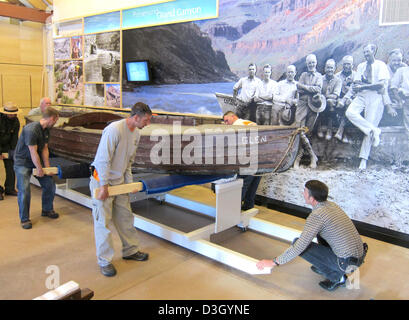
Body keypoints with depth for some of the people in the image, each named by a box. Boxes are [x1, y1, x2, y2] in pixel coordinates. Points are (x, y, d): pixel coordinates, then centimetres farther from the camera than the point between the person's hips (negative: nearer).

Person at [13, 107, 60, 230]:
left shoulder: (46, 130, 1)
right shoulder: (31, 130, -27)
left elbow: (44, 149, 2)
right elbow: (33, 153, -24)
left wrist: (47, 167, -3)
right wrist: (40, 169, -17)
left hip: (37, 161, 8)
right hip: (23, 163, -8)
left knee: (50, 185, 8)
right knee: (24, 191, -11)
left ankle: (47, 210, 28)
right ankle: (24, 219, 6)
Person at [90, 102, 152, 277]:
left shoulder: (136, 134, 5)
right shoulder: (114, 130, -23)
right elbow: (103, 160, -23)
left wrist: (129, 182, 7)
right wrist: (104, 187, -20)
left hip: (119, 181, 8)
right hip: (102, 180, -8)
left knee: (125, 217, 15)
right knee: (103, 221, -1)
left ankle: (130, 251, 31)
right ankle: (104, 261, 11)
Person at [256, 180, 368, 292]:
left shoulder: (317, 215, -20)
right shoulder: (332, 205, 5)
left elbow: (299, 246, -21)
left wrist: (274, 262, -11)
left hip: (347, 263, -8)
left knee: (297, 243, -11)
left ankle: (336, 276, -2)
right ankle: (325, 266, 23)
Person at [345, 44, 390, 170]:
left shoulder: (381, 65, 4)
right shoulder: (361, 66, 18)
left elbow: (381, 84, -9)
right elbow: (356, 84, 8)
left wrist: (363, 86, -6)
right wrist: (373, 86, -5)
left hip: (375, 98, -4)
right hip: (361, 96, 4)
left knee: (370, 124, -9)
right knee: (350, 112, -28)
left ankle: (363, 159, -7)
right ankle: (374, 130, -21)